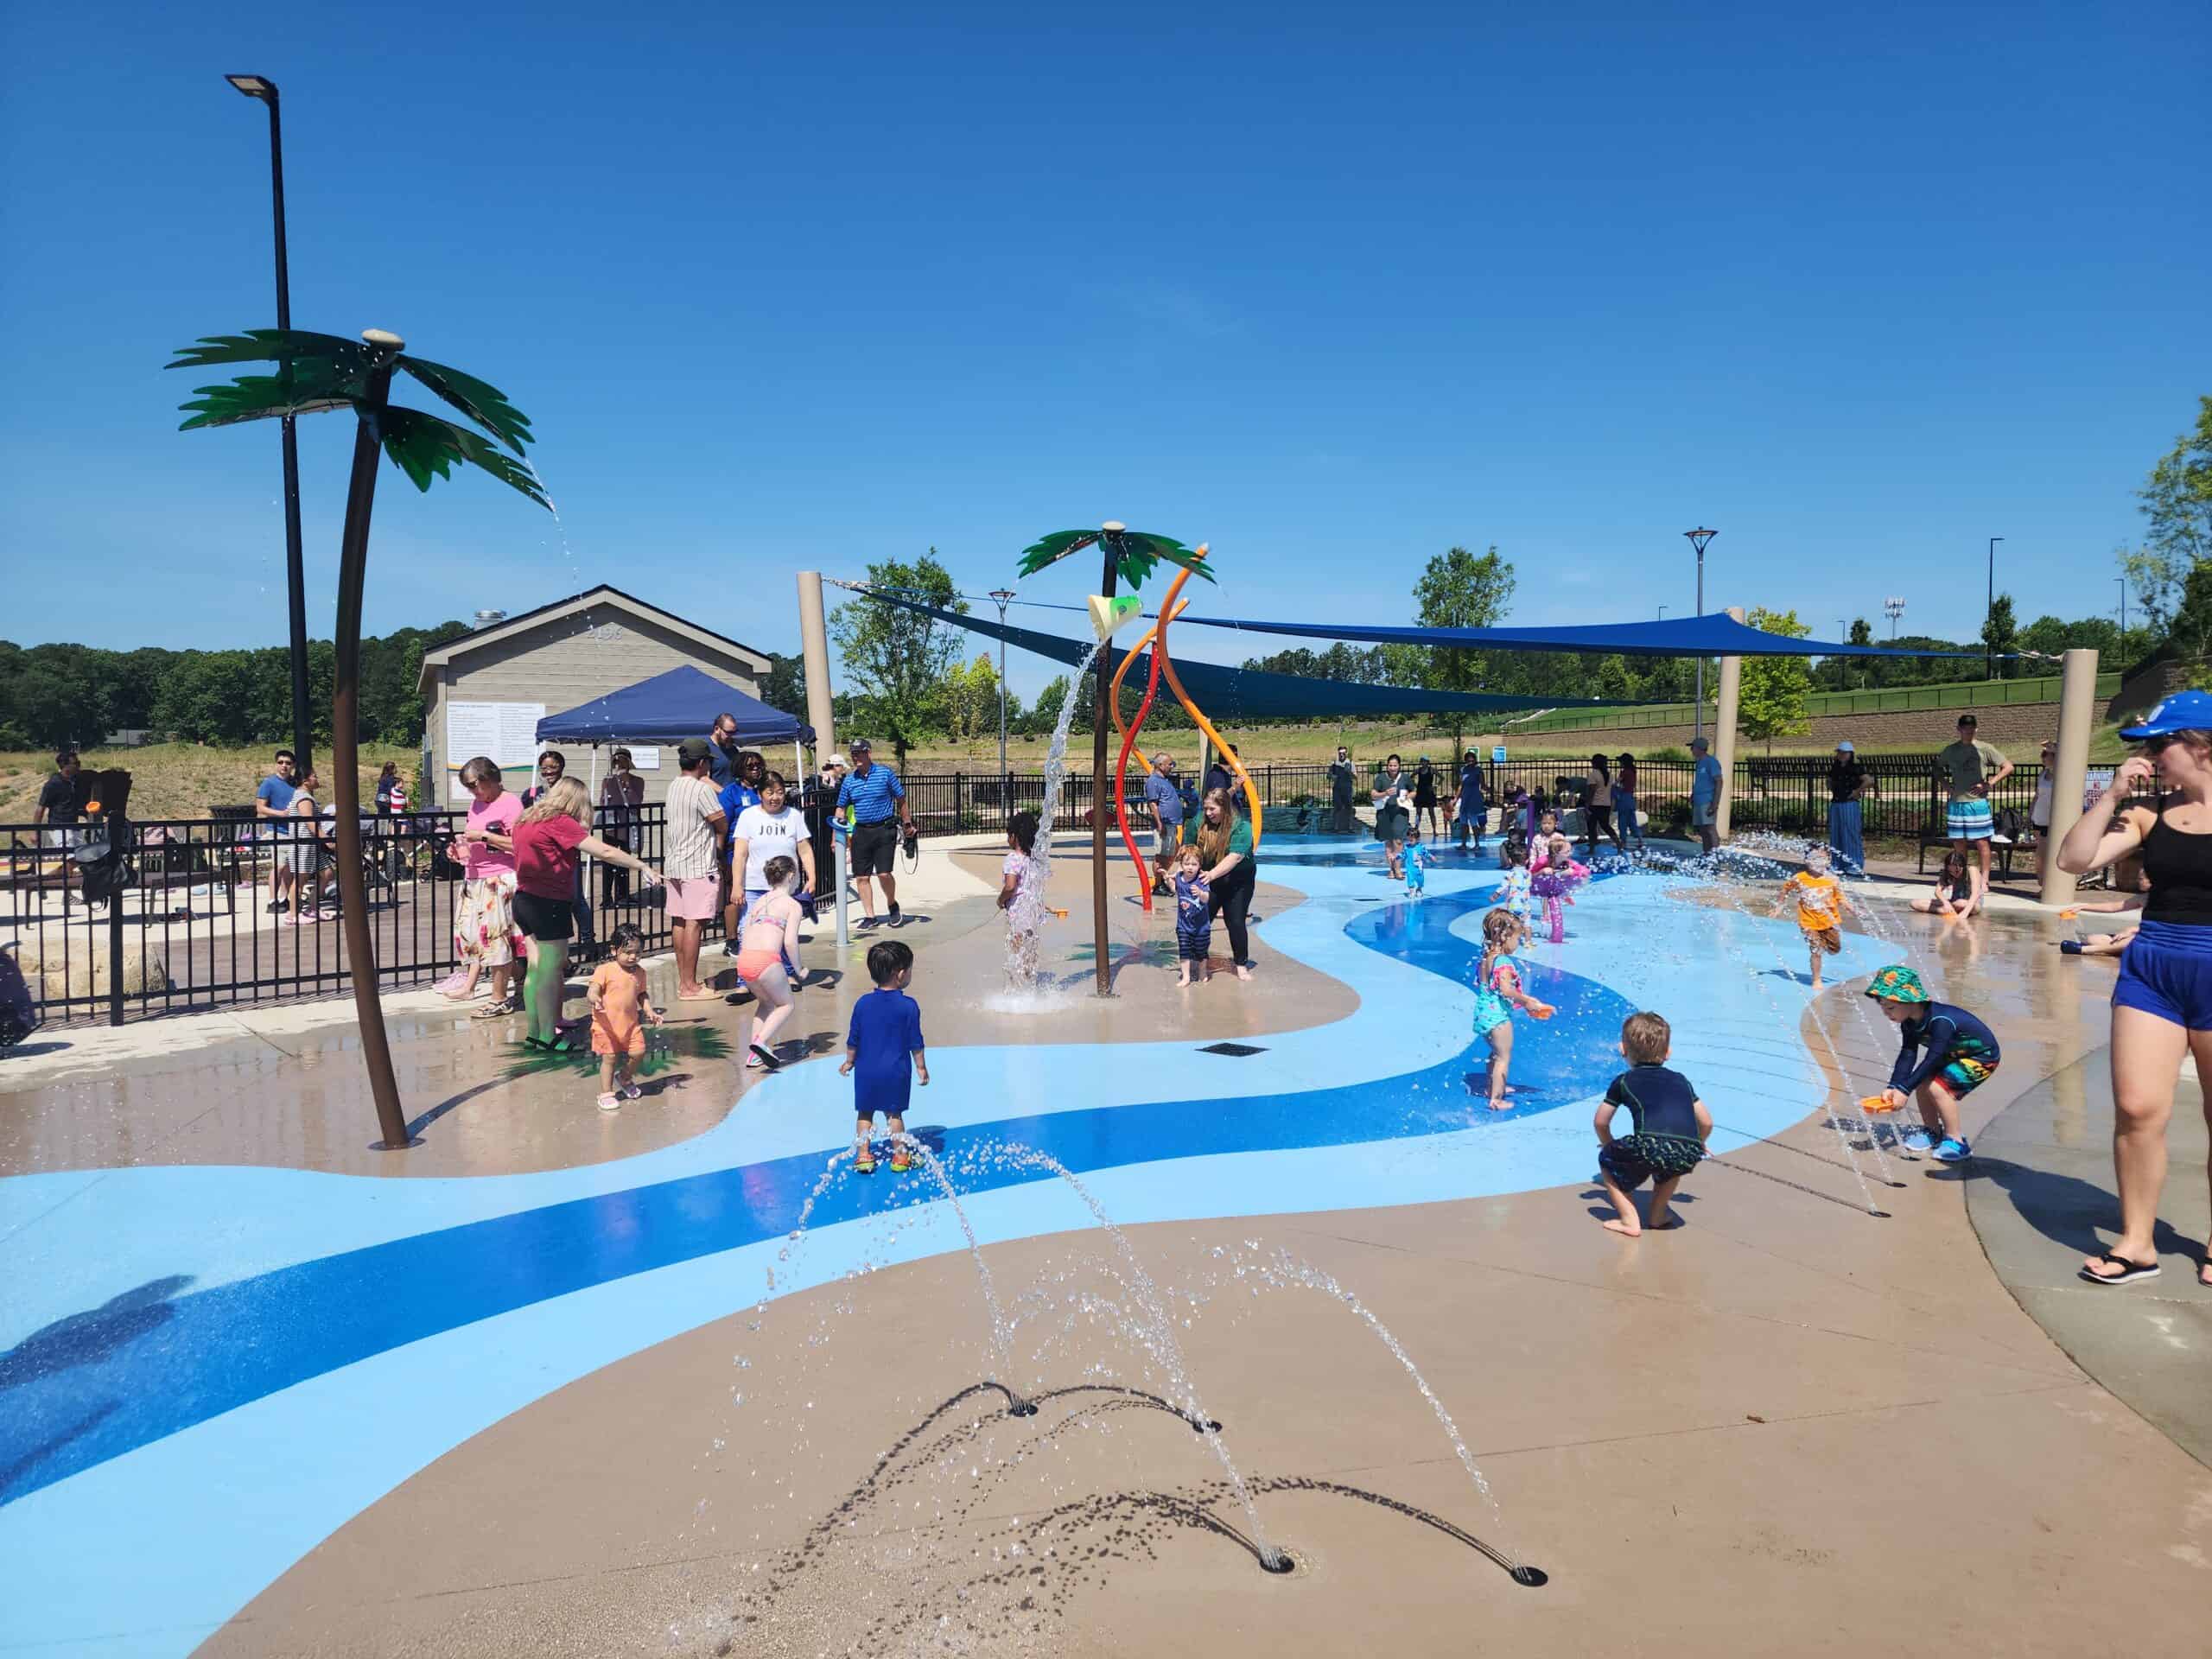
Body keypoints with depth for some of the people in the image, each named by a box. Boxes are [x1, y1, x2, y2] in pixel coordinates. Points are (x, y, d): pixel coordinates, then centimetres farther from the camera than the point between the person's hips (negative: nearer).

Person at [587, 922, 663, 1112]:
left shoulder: (639, 973, 5)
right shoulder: (604, 970, -12)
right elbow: (592, 990, -20)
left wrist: (650, 1011, 5)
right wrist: (594, 999, -42)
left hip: (631, 1023, 5)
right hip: (606, 1025, -5)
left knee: (638, 1052, 0)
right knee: (609, 1058, 0)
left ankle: (624, 1078, 29)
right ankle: (606, 1094, 13)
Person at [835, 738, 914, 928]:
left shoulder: (885, 774, -2)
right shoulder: (849, 782, 7)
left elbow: (901, 799, 5)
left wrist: (907, 823, 5)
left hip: (884, 829, -4)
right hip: (861, 832, 4)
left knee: (883, 873, -11)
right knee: (862, 877, 3)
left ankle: (893, 905, 16)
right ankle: (869, 916, 15)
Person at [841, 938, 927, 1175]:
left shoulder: (863, 1003, -3)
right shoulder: (909, 1006, -11)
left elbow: (853, 1039, 4)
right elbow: (915, 1042, -6)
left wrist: (849, 1062, 18)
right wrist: (921, 1067, 4)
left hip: (866, 1069, 2)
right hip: (896, 1071, -2)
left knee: (865, 1113, 13)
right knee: (894, 1113, 10)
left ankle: (863, 1156, 16)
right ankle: (900, 1156, 17)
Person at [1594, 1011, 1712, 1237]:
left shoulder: (1623, 1081, 22)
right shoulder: (1681, 1080, 30)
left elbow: (1600, 1122, 25)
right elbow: (1707, 1123, 31)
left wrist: (1609, 1145, 46)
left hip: (1648, 1149, -4)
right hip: (1688, 1155, 4)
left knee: (1607, 1159, 24)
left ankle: (1630, 1221, 10)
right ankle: (1658, 1215, 32)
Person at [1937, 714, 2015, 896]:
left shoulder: (1985, 749, 0)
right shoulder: (1950, 750, 10)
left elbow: (2008, 767, 0)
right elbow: (1938, 766, 27)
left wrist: (1989, 784, -9)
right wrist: (1945, 784, 11)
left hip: (1977, 802, -4)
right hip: (1956, 803, 4)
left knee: (1981, 843, -2)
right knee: (1959, 843, 8)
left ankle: (1984, 881, 4)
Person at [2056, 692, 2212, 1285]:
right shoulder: (2149, 814, 5)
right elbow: (2075, 859, -3)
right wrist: (2112, 794, -7)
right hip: (2150, 968, 3)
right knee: (2136, 1108, -2)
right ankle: (2136, 1242, 12)